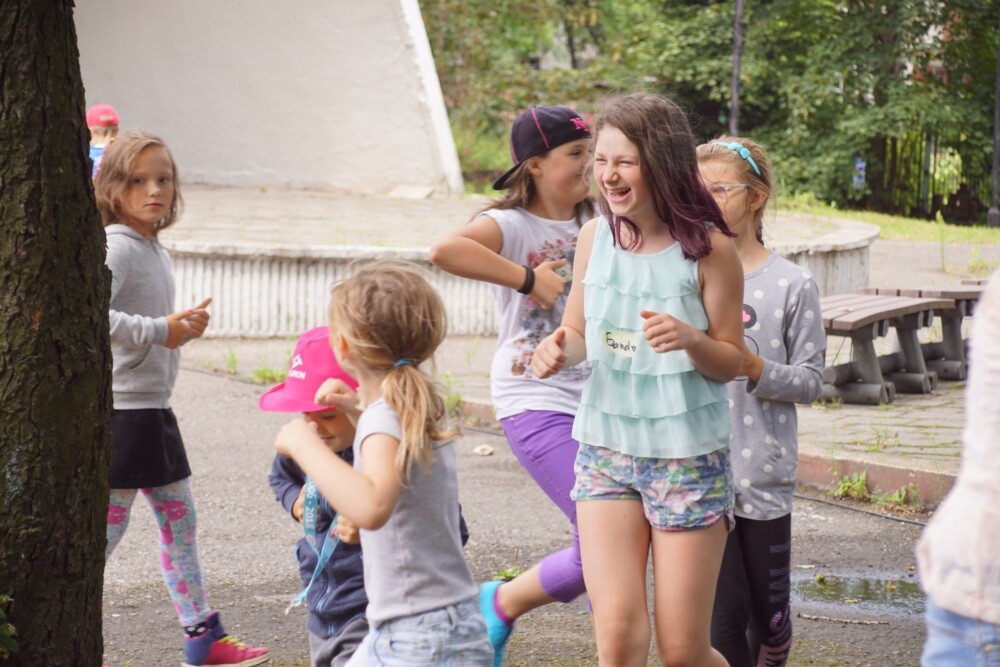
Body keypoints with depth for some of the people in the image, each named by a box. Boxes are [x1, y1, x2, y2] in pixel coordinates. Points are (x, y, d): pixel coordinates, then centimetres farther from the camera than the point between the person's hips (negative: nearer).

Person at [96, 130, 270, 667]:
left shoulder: (155, 252, 14)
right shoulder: (116, 246, -15)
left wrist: (185, 327, 6)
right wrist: (159, 330, -26)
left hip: (154, 408, 10)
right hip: (121, 407, -10)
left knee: (180, 521, 14)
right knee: (108, 526, -4)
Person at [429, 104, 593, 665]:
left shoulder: (595, 224, 10)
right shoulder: (512, 225, -11)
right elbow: (446, 250, -31)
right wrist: (528, 278, -25)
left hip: (597, 401, 7)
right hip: (538, 403, -7)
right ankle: (504, 602, 11)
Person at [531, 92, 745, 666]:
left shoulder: (708, 248, -10)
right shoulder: (595, 237, 1)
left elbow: (732, 362, -5)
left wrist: (690, 338, -27)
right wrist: (559, 350, -9)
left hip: (689, 458, -3)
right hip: (606, 450, 3)